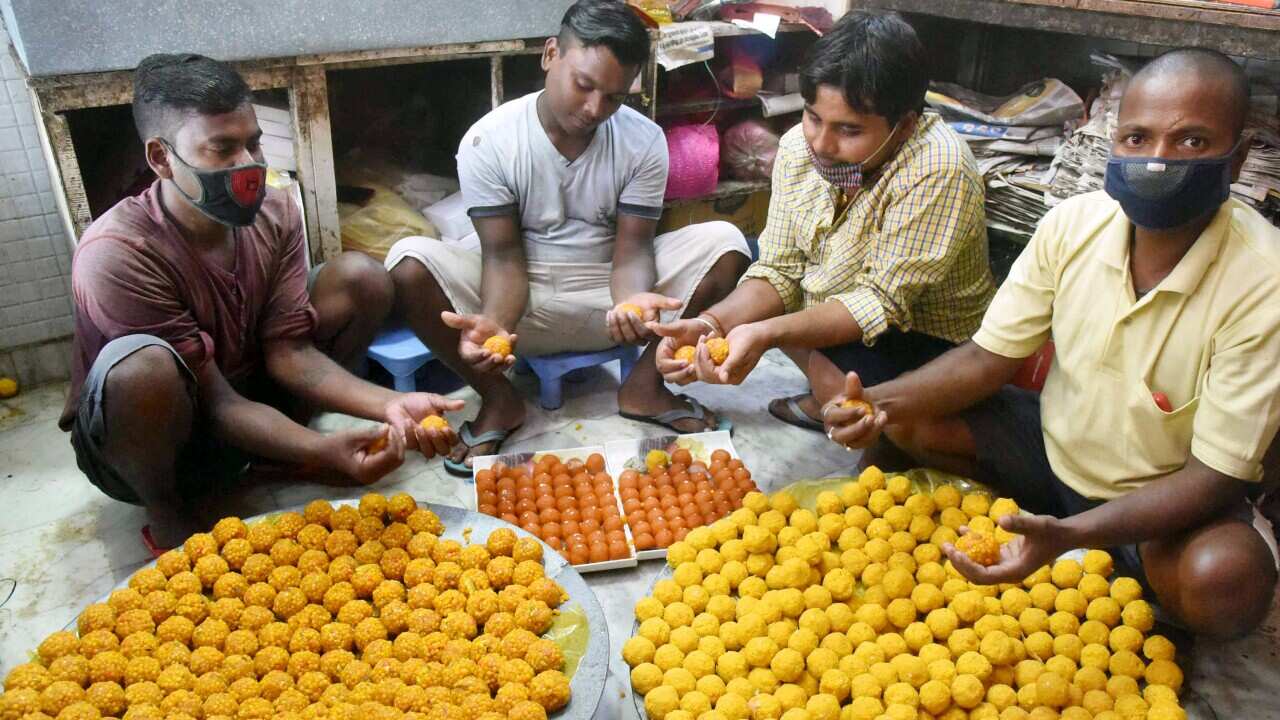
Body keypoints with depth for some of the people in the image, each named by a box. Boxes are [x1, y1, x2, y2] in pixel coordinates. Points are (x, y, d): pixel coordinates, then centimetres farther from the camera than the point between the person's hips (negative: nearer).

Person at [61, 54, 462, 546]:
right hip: (151, 441, -4)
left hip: (246, 396, 5)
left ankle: (287, 437, 5)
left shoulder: (274, 213, -13)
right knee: (144, 367, -40)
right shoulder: (117, 256, -29)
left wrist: (387, 405, -31)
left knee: (361, 277, -11)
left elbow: (288, 352, -14)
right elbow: (216, 404, -26)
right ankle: (168, 514, -8)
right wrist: (324, 452, -41)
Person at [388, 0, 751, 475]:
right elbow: (504, 256, -16)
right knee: (410, 263, -28)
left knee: (725, 243, -20)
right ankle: (499, 400, -7)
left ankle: (645, 386, -4)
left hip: (607, 294, 2)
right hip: (523, 299, -1)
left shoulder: (644, 142, -10)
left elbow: (631, 249, -12)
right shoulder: (488, 142, -14)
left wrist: (633, 299, -37)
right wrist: (493, 322, -37)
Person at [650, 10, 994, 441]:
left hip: (929, 345, -7)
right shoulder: (799, 146, -10)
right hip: (827, 316, 7)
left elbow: (881, 303, -29)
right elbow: (779, 271, -7)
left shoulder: (938, 171, -30)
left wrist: (765, 333, -41)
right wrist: (712, 323, -26)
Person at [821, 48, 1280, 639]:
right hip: (1055, 448, 3)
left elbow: (1215, 475, -24)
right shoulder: (1072, 224, -15)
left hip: (1169, 499, -3)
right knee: (906, 414, -11)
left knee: (1228, 580, -34)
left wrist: (1070, 535, -41)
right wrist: (879, 402, -28)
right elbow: (987, 358, -8)